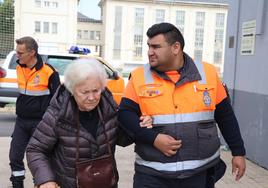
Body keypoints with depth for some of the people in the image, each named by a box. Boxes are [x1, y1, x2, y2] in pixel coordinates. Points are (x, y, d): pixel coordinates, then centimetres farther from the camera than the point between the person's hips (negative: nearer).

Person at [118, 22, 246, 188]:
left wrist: (238, 152, 9)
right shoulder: (139, 77, -2)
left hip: (200, 172, 1)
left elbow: (225, 116, 7)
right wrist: (153, 138, -18)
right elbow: (125, 114, -5)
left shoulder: (207, 73, 0)